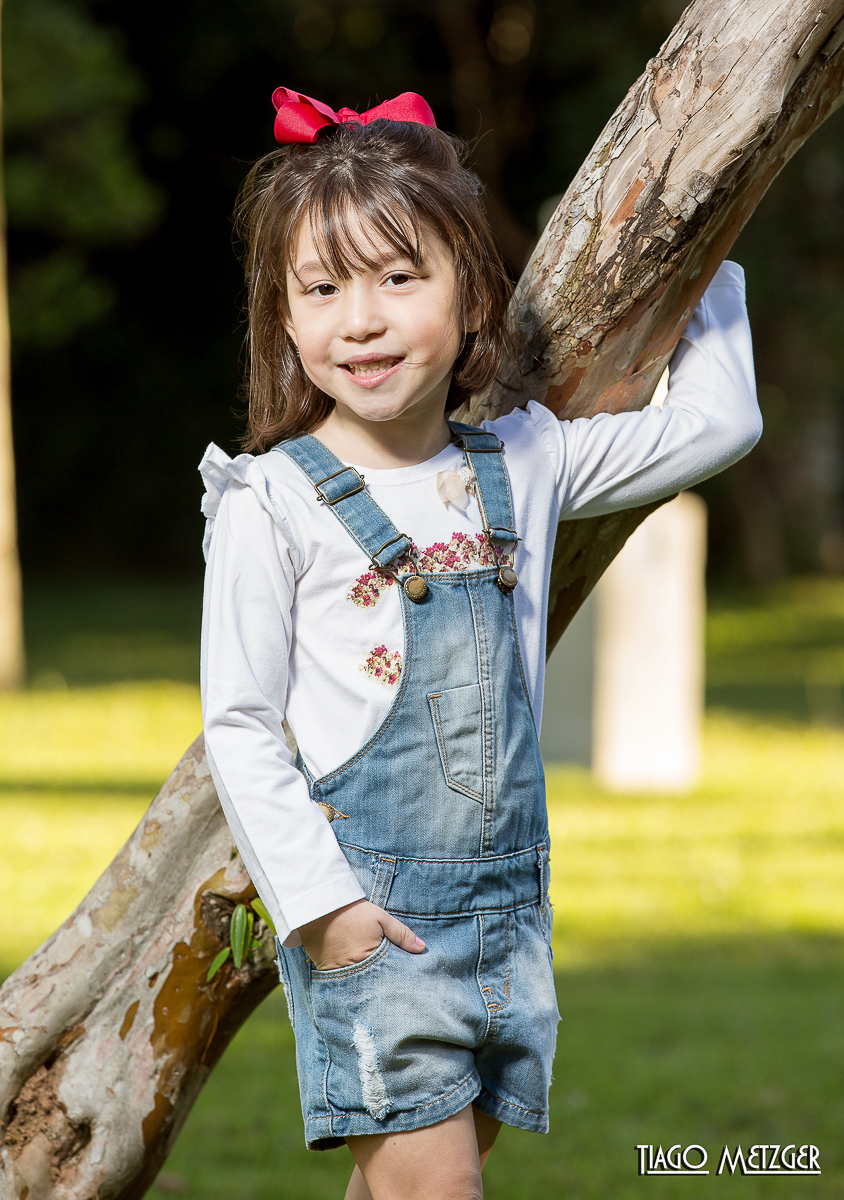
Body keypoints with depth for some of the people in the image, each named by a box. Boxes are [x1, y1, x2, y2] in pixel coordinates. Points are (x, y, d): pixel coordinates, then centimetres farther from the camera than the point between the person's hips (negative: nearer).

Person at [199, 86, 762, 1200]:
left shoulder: (521, 465, 6)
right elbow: (240, 729, -7)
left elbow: (713, 424, 19)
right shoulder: (272, 503, -7)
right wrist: (317, 901, -13)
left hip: (506, 902, 5)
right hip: (364, 913, -4)